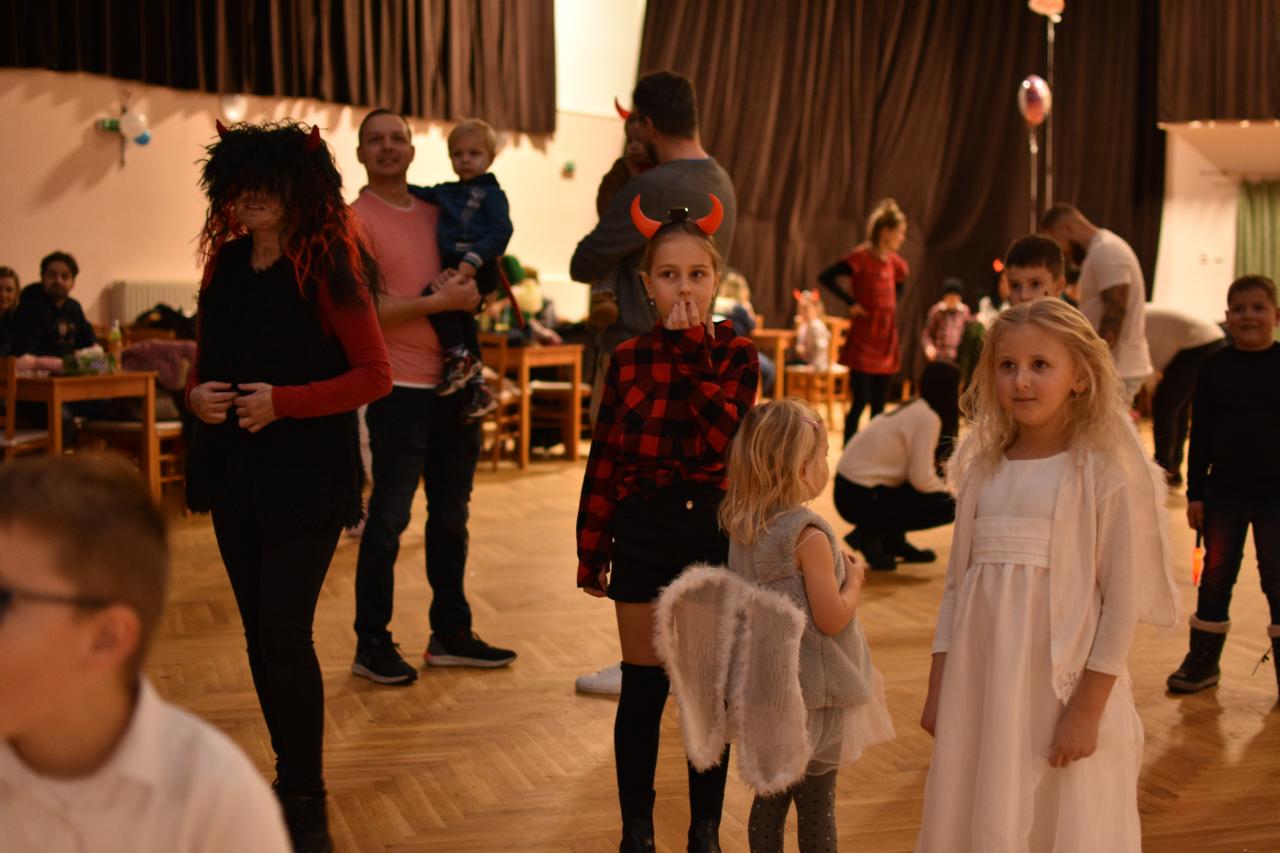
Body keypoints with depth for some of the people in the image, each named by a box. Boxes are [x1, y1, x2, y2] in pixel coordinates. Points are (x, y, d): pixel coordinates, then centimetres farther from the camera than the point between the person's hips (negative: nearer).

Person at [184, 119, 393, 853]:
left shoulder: (326, 267, -10)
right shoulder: (227, 262, 7)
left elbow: (376, 375, -11)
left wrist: (284, 401, -21)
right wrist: (198, 392, -5)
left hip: (306, 476, -6)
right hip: (234, 472, 6)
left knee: (286, 636, -9)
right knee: (260, 634, 12)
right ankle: (291, 777, 27)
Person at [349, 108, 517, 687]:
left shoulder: (435, 209, 14)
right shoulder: (355, 219, -6)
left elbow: (472, 272, 23)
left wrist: (468, 286, 1)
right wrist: (440, 302, -17)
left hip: (453, 381, 7)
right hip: (399, 385, -7)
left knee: (451, 514, 13)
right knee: (389, 518, -2)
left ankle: (450, 634, 24)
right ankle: (371, 645, 8)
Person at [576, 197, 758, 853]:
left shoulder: (736, 355, -2)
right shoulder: (627, 360, 0)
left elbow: (720, 436, -20)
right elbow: (604, 460, 2)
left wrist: (693, 348, -19)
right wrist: (591, 550, 2)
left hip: (715, 530, 0)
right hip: (643, 532, 0)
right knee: (643, 688, 7)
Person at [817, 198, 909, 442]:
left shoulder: (893, 260, 9)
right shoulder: (862, 256, -12)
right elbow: (826, 277, -21)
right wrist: (851, 302, -16)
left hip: (886, 339, 7)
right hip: (863, 339, -7)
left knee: (879, 405, 9)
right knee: (860, 401, -7)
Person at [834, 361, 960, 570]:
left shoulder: (916, 409, 11)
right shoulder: (928, 418, -17)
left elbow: (919, 469, 12)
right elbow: (921, 478, -19)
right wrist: (949, 491, -2)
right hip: (861, 497, -9)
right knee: (948, 506, -10)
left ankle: (893, 540, 18)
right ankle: (870, 535, -5)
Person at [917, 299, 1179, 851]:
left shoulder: (1107, 470, -7)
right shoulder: (983, 468, 8)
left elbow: (1123, 599, -10)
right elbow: (958, 584, 11)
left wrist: (1088, 708, -13)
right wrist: (938, 687, 10)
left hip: (1065, 688, -5)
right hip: (980, 685, 5)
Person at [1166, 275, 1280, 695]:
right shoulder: (1215, 367, 0)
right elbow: (1201, 434, 3)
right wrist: (1195, 493, 1)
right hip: (1224, 491, 2)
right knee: (1215, 576, 10)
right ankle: (1202, 661, 22)